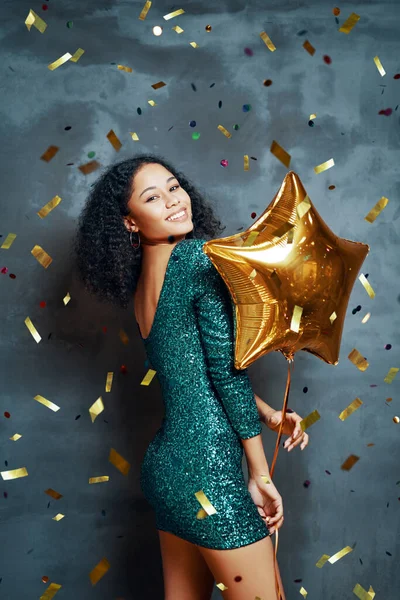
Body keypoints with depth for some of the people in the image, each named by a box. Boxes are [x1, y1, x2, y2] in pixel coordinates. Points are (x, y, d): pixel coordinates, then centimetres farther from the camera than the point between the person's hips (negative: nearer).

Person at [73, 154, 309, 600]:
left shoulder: (141, 284, 13)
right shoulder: (198, 256, -12)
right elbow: (227, 368, -15)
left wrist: (270, 415, 11)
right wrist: (260, 472, -8)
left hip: (165, 462, 9)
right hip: (207, 467, -9)